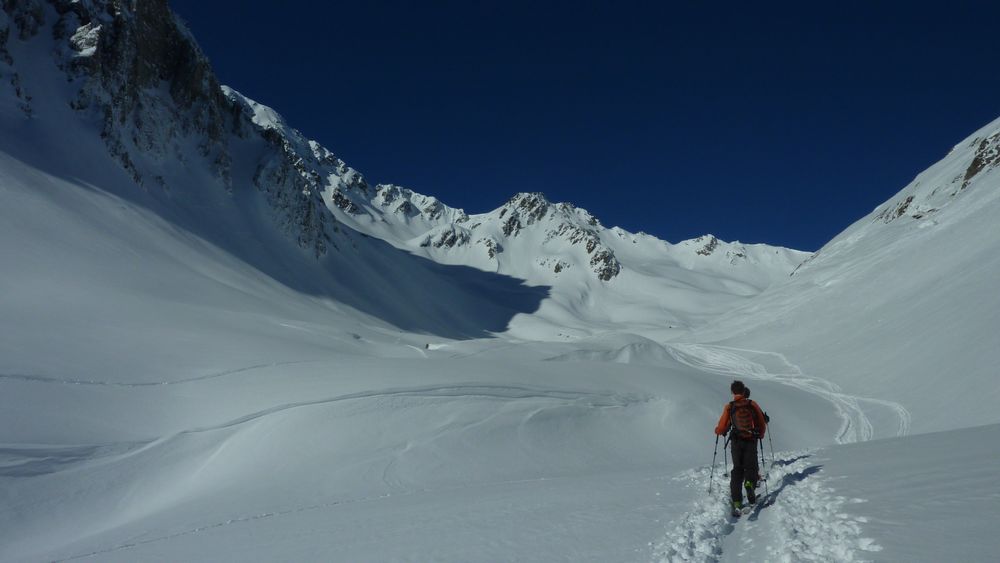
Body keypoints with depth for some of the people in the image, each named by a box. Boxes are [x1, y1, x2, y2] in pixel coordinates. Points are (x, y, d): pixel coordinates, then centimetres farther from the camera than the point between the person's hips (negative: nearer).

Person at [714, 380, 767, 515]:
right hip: (751, 441, 0)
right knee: (751, 466, 12)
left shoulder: (729, 407, -3)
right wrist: (760, 435, 23)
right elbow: (762, 424, 3)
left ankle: (737, 501, 0)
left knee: (737, 469, 9)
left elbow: (722, 428, 0)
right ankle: (750, 483, -23)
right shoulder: (753, 405, -2)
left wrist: (718, 431, 23)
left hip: (736, 442, 0)